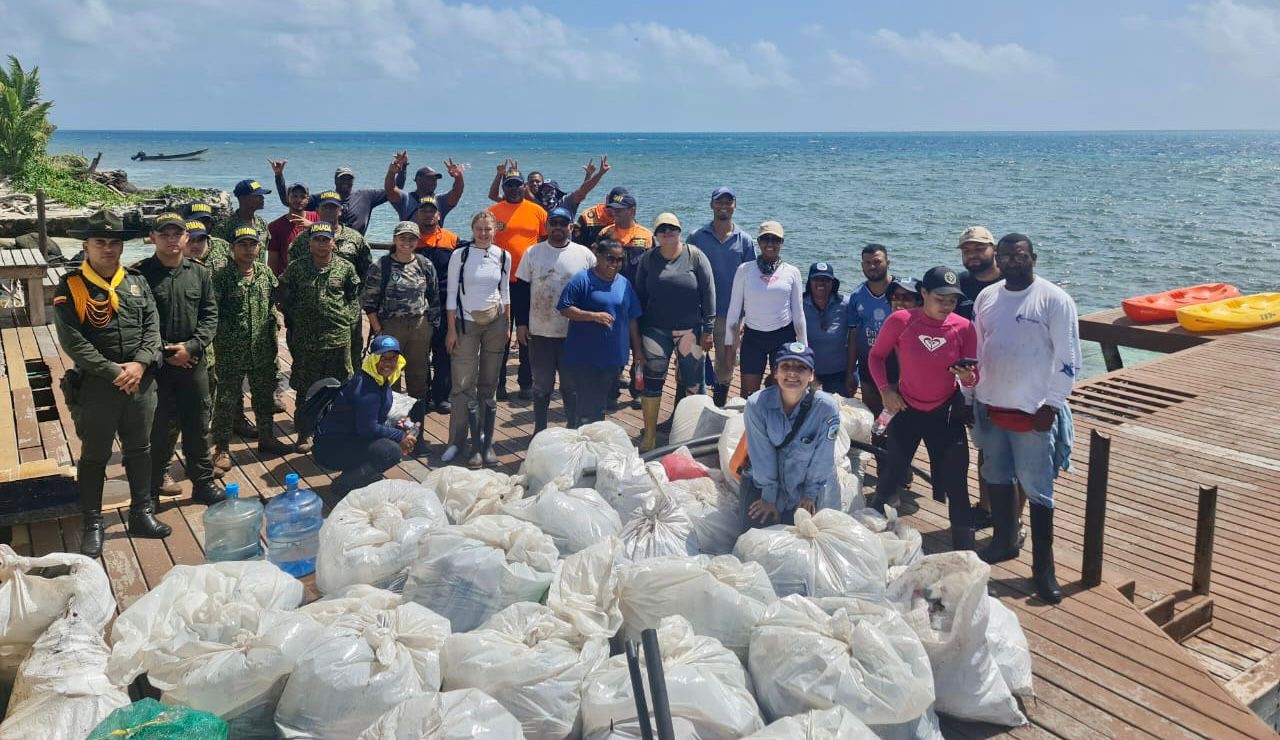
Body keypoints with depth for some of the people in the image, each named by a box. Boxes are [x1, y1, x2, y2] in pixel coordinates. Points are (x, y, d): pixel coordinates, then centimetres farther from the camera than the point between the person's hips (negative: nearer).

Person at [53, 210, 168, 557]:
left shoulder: (137, 282, 5)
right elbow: (72, 340, -15)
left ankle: (142, 513, 30)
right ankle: (92, 525, 21)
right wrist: (113, 373, -19)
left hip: (141, 382, 4)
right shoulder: (70, 287, -8)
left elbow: (153, 327, 0)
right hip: (96, 386, -4)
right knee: (94, 457, 9)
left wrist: (139, 363, -16)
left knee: (140, 450, 16)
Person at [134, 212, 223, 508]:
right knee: (156, 430, 4)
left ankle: (203, 483, 25)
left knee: (197, 425, 12)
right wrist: (163, 354, -12)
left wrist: (192, 346, -10)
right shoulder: (140, 274, -6)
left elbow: (210, 315, 4)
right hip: (156, 365, -3)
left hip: (193, 362, 3)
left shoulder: (199, 273, 5)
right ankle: (152, 490, 18)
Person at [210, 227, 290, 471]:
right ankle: (222, 448, 13)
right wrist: (226, 333, -17)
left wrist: (273, 324, 11)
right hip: (231, 353, -5)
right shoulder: (221, 276, -11)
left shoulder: (266, 273, 5)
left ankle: (266, 437, 34)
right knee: (226, 400, 2)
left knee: (264, 395, 18)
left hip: (262, 351, 5)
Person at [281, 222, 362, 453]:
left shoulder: (346, 268, 3)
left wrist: (349, 317, 1)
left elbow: (354, 296, 12)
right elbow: (284, 298, 10)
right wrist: (293, 320, 5)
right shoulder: (295, 268, 2)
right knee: (305, 388, 7)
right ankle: (304, 434, 20)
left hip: (338, 338, 0)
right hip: (305, 340, 0)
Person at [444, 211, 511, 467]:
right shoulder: (460, 254, -4)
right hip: (467, 322, -2)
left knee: (489, 384, 5)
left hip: (495, 321, 2)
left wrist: (507, 325, 11)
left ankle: (486, 442, 12)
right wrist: (451, 329, -6)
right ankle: (457, 442, 1)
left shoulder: (503, 256, 4)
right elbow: (451, 293, -2)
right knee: (464, 384, -6)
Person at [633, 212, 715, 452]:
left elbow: (708, 293, -1)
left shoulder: (695, 256, -2)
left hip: (690, 330, -1)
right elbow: (639, 295, 10)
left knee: (692, 385, 6)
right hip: (656, 331, 1)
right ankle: (649, 435, 10)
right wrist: (637, 331, 7)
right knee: (652, 383, 0)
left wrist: (708, 329, -4)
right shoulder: (648, 259, 4)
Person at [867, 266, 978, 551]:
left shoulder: (964, 328, -11)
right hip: (907, 409, 0)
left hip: (946, 412, 0)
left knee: (956, 485, 1)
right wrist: (884, 389, -10)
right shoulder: (900, 321, -14)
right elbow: (876, 356, 1)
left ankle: (965, 551, 13)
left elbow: (973, 377, -5)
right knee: (889, 478, 12)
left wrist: (967, 376, -28)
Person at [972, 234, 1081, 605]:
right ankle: (1004, 542, 35)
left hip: (1033, 413, -5)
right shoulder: (986, 297, 7)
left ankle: (1043, 567, 9)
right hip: (991, 407, 6)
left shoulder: (1054, 300, -9)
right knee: (997, 478, 16)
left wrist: (1051, 406, -14)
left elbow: (1068, 359, -10)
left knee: (1037, 489, -1)